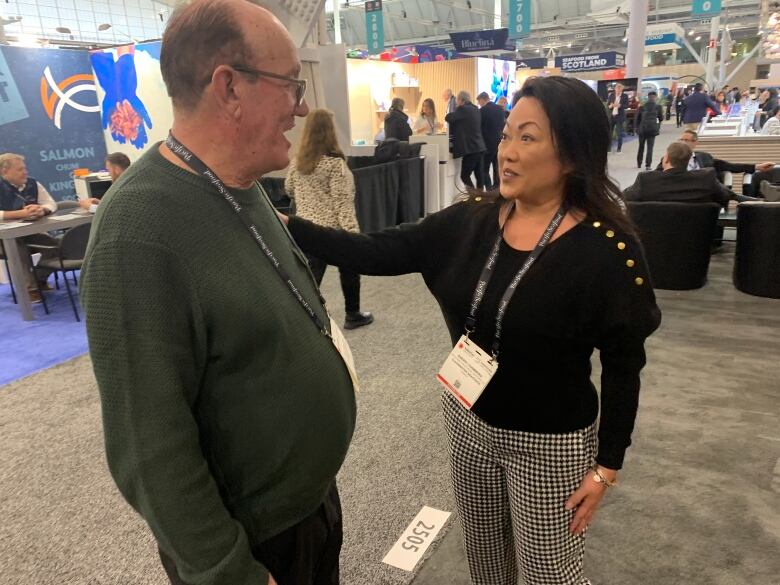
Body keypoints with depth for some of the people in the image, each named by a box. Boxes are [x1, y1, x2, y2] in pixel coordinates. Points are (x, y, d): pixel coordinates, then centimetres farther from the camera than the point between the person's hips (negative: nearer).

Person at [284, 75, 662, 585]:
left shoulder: (606, 249, -19)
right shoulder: (471, 220, -7)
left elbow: (624, 366, -13)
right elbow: (377, 253, -10)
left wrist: (607, 466, -11)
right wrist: (285, 225, -19)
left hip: (549, 442, -4)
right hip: (468, 421, 5)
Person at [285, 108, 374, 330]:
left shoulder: (298, 162, 3)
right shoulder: (335, 162, -15)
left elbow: (289, 190, 17)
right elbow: (341, 201, -20)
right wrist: (352, 230, -20)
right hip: (333, 228, -5)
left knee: (312, 276, 7)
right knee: (348, 269, 15)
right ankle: (353, 315, 29)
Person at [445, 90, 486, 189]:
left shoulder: (463, 109, -11)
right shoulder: (476, 109, 15)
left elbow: (448, 118, -9)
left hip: (471, 148, -9)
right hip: (479, 147, 9)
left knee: (465, 175, -4)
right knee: (479, 175, 12)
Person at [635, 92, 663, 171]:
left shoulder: (642, 106, 1)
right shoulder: (658, 107, -1)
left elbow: (637, 118, 5)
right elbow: (661, 118, 8)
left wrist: (637, 128, 15)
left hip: (642, 129, 2)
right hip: (652, 129, -2)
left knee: (641, 147, 16)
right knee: (650, 148, 1)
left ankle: (639, 164, 21)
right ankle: (648, 165, -6)